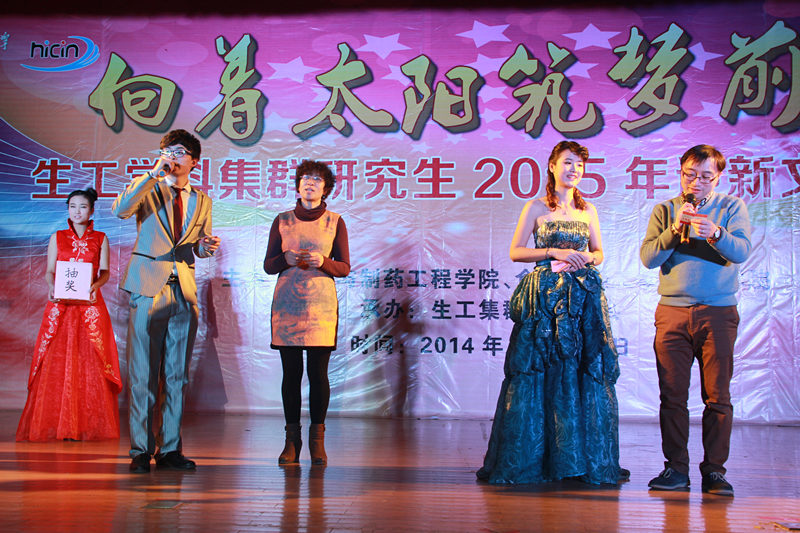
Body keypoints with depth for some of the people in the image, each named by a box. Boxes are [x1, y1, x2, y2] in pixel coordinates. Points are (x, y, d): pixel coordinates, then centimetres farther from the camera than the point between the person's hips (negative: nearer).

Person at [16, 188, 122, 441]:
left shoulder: (100, 239, 10)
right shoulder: (57, 237, 12)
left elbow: (105, 272, 5)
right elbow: (49, 271, 9)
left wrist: (96, 285, -16)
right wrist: (51, 286, -12)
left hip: (90, 304, -1)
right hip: (61, 304, 1)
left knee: (90, 361, -5)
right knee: (56, 362, -4)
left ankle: (88, 424, -1)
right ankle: (56, 423, 0)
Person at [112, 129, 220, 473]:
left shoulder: (201, 201, 17)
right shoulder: (146, 187, 6)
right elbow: (120, 210, -15)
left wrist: (207, 245, -2)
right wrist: (154, 174, -16)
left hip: (184, 291, 4)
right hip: (149, 288, -3)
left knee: (177, 374, 6)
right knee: (143, 373, -3)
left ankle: (169, 448, 13)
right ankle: (140, 450, 5)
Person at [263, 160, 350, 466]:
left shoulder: (334, 222, 7)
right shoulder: (282, 221, 10)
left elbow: (345, 268, 6)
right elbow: (268, 265, 10)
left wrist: (323, 262, -13)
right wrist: (287, 259, -10)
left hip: (321, 304, -1)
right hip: (287, 303, 1)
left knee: (318, 372, -4)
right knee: (291, 372, 1)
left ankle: (317, 440, 7)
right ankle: (292, 440, 10)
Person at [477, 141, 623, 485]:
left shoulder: (589, 210, 14)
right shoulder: (536, 208, 4)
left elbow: (599, 252, 20)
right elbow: (515, 251, 0)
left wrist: (589, 258, -3)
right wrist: (554, 252, -12)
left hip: (583, 297, 4)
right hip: (545, 296, -3)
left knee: (587, 374, 0)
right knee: (539, 375, -3)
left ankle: (582, 459, 9)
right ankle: (530, 461, 6)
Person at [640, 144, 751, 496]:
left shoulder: (732, 207, 8)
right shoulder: (665, 211, 12)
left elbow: (741, 251, -8)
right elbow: (648, 258, 0)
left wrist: (715, 232, -27)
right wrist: (674, 230, -14)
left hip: (718, 313, -1)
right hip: (672, 312, 1)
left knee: (717, 397, -2)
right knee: (672, 395, 0)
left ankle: (714, 471, 5)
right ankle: (676, 469, 8)